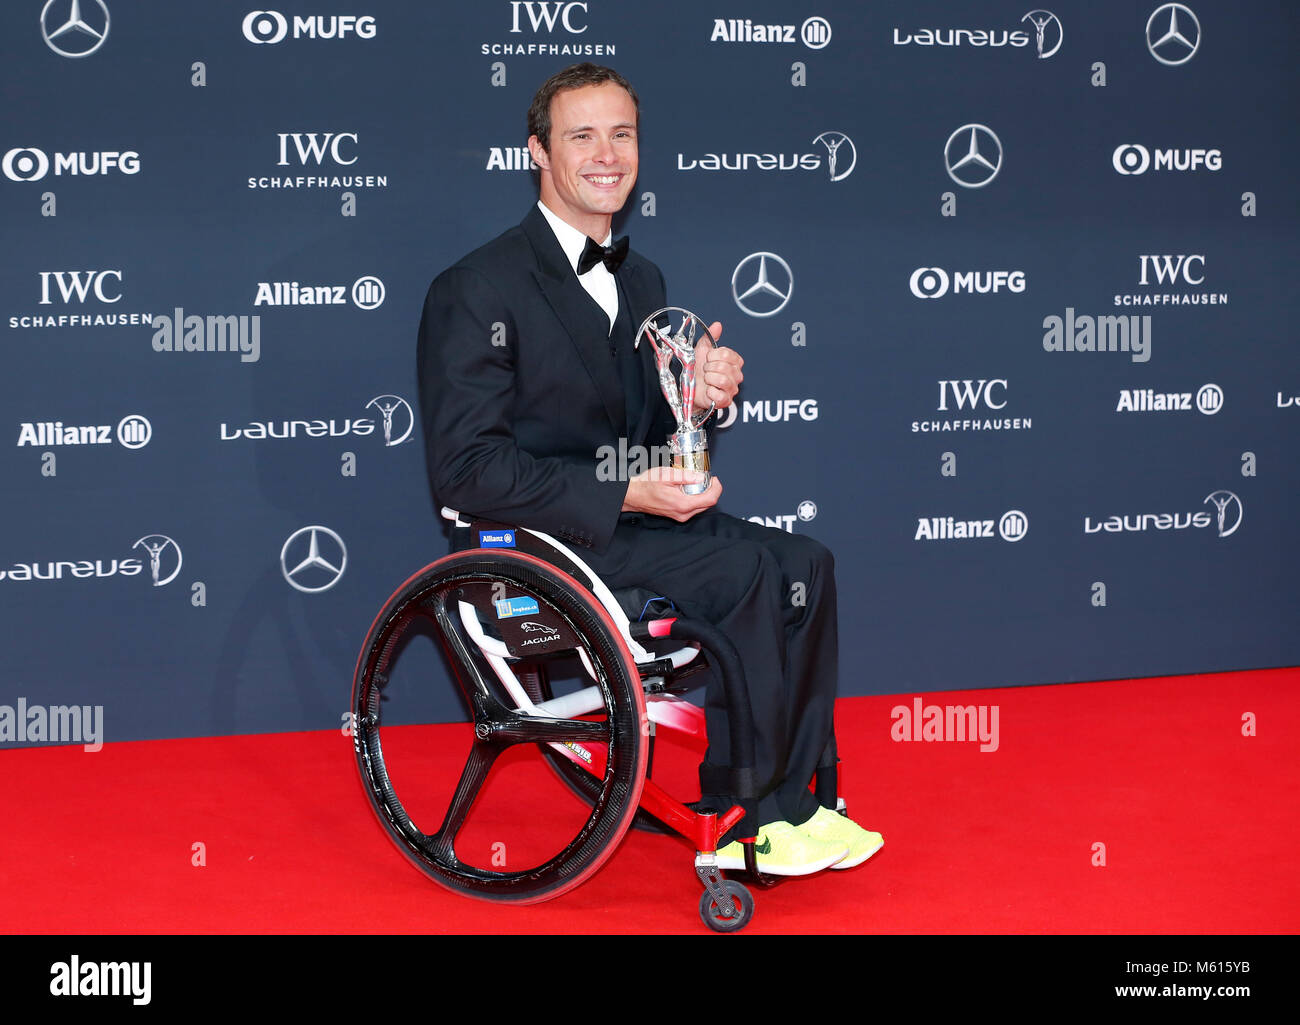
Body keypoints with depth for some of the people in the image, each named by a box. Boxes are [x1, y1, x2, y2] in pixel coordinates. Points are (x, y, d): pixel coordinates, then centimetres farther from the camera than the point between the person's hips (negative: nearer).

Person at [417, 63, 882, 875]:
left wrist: (705, 392, -7)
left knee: (804, 564, -14)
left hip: (632, 515, 8)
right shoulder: (477, 290, -11)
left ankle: (788, 807, -10)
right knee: (746, 571, -24)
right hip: (544, 538, -8)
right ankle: (739, 821, -11)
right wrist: (624, 495, -22)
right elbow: (467, 467, -17)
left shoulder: (643, 280, 14)